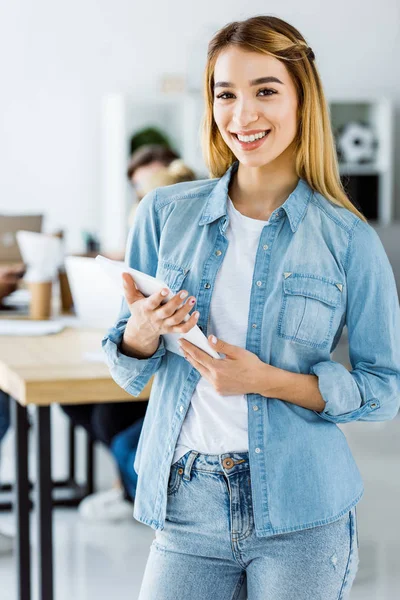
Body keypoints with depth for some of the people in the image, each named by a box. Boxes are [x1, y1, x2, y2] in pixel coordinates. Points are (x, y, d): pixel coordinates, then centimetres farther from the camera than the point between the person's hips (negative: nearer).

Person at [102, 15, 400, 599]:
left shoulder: (348, 239, -4)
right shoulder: (165, 213, 3)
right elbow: (128, 371, 10)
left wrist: (269, 380, -15)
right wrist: (142, 332, -13)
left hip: (300, 513, -2)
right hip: (188, 507, 2)